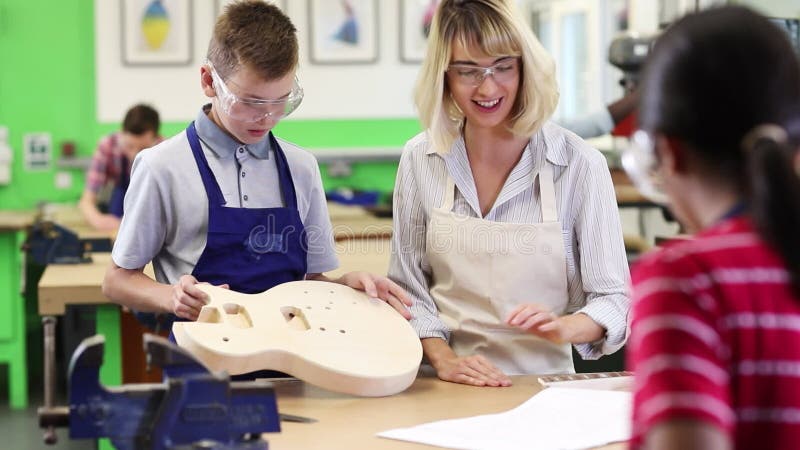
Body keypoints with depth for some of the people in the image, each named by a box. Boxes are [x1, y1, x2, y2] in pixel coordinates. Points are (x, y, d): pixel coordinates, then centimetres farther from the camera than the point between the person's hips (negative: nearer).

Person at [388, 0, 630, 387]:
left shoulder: (579, 165, -6)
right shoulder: (420, 159, 2)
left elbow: (613, 300, -2)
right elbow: (409, 288, 8)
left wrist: (563, 328, -22)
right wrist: (442, 359, -8)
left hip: (542, 382, -1)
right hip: (446, 386, 2)